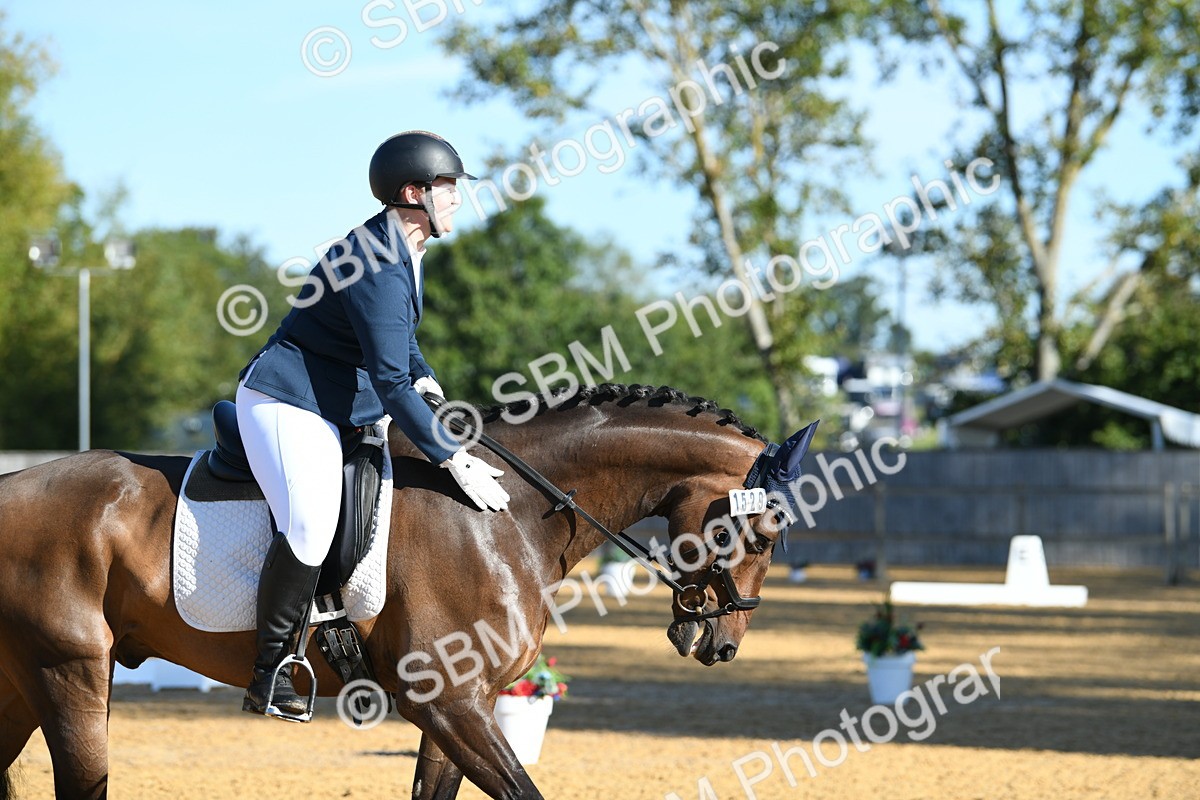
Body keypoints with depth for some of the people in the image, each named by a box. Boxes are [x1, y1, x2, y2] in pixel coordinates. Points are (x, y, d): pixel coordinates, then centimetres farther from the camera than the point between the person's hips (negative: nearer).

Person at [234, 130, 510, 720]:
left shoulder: (403, 252, 9)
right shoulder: (379, 269, -23)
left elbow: (399, 337, 29)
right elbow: (391, 384, -27)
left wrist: (423, 378, 11)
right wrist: (455, 461, -26)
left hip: (339, 410, 11)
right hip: (285, 403, -11)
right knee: (309, 524, -29)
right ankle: (269, 673, -19)